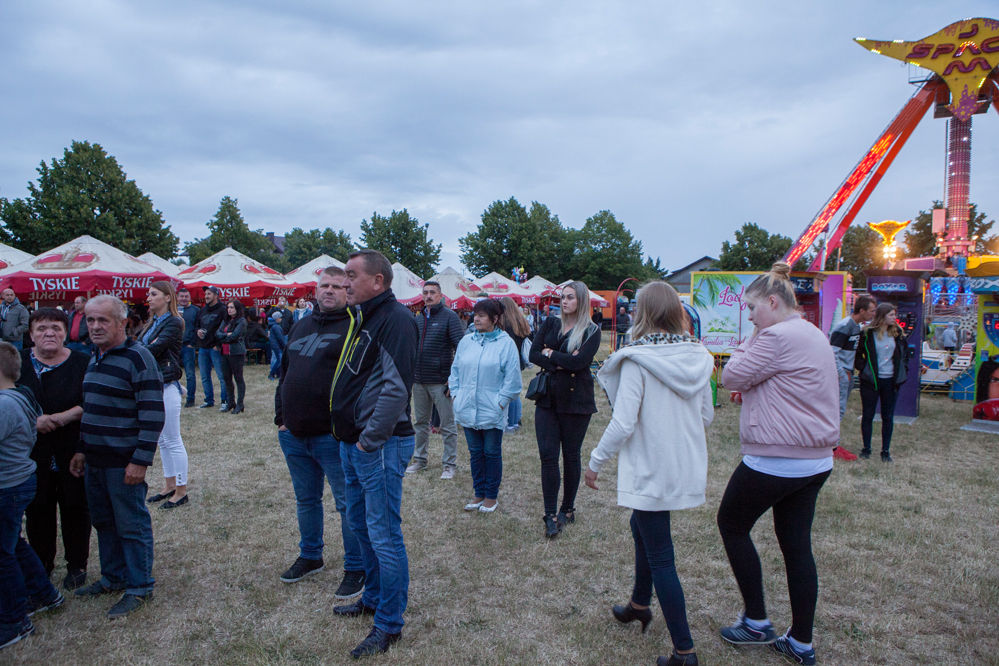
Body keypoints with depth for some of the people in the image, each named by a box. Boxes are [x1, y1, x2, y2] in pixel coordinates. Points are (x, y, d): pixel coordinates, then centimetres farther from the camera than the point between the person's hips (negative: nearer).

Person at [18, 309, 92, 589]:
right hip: (32, 454, 2)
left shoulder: (83, 362, -3)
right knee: (37, 509, 12)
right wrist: (32, 419, -16)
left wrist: (65, 416, -21)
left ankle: (77, 564, 23)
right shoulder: (18, 363, 4)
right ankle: (42, 562, 30)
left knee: (75, 508, 7)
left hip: (73, 453, -2)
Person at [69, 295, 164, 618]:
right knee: (103, 521, 18)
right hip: (95, 459, 8)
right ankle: (113, 577, 34)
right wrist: (81, 449, 19)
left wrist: (140, 460, -22)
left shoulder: (137, 358, -16)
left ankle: (140, 588, 16)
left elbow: (153, 414, -20)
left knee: (131, 525, 2)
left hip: (124, 461, -8)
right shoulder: (96, 358, 12)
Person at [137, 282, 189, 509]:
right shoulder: (153, 322, 14)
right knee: (162, 440, 16)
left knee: (173, 441, -2)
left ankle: (181, 491, 8)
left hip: (166, 386, -9)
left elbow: (154, 350, -21)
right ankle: (169, 486, 27)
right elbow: (139, 347, 3)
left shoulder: (174, 323, -11)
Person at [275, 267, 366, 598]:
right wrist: (281, 416, 13)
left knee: (347, 503, 4)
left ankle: (355, 568, 18)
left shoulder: (355, 328, -9)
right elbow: (284, 374, 20)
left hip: (333, 436, -7)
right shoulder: (301, 326, 15)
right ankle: (310, 556, 40)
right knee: (306, 499, 21)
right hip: (294, 435, 7)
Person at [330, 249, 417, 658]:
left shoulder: (395, 318, -16)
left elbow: (396, 387, -25)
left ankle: (389, 625, 14)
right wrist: (350, 438, 13)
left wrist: (370, 439, -19)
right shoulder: (363, 318, 15)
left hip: (379, 446, -10)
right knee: (360, 524, 21)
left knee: (384, 534, 0)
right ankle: (373, 598, 39)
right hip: (353, 442, 10)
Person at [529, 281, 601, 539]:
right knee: (548, 455, -3)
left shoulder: (591, 331, -3)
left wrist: (550, 354, -9)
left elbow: (579, 361, -19)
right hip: (547, 399, 3)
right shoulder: (550, 324, 8)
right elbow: (533, 354, -3)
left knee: (571, 455, 8)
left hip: (576, 401, -3)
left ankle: (568, 508, 25)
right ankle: (550, 515, 3)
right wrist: (561, 363, -15)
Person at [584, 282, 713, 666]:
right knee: (642, 527, 27)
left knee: (659, 556, 2)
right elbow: (706, 416, 9)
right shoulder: (697, 357, 1)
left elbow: (623, 423, -19)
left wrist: (596, 462, -7)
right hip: (687, 466, 7)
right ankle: (639, 604, 44)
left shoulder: (637, 360, -17)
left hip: (649, 469, -7)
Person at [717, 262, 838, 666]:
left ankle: (757, 623, 18)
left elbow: (732, 377, -13)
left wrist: (750, 340, -4)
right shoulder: (815, 336, 13)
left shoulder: (777, 336, -18)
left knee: (731, 524, 10)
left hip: (775, 461, -9)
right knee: (796, 544, 14)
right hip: (816, 461, 9)